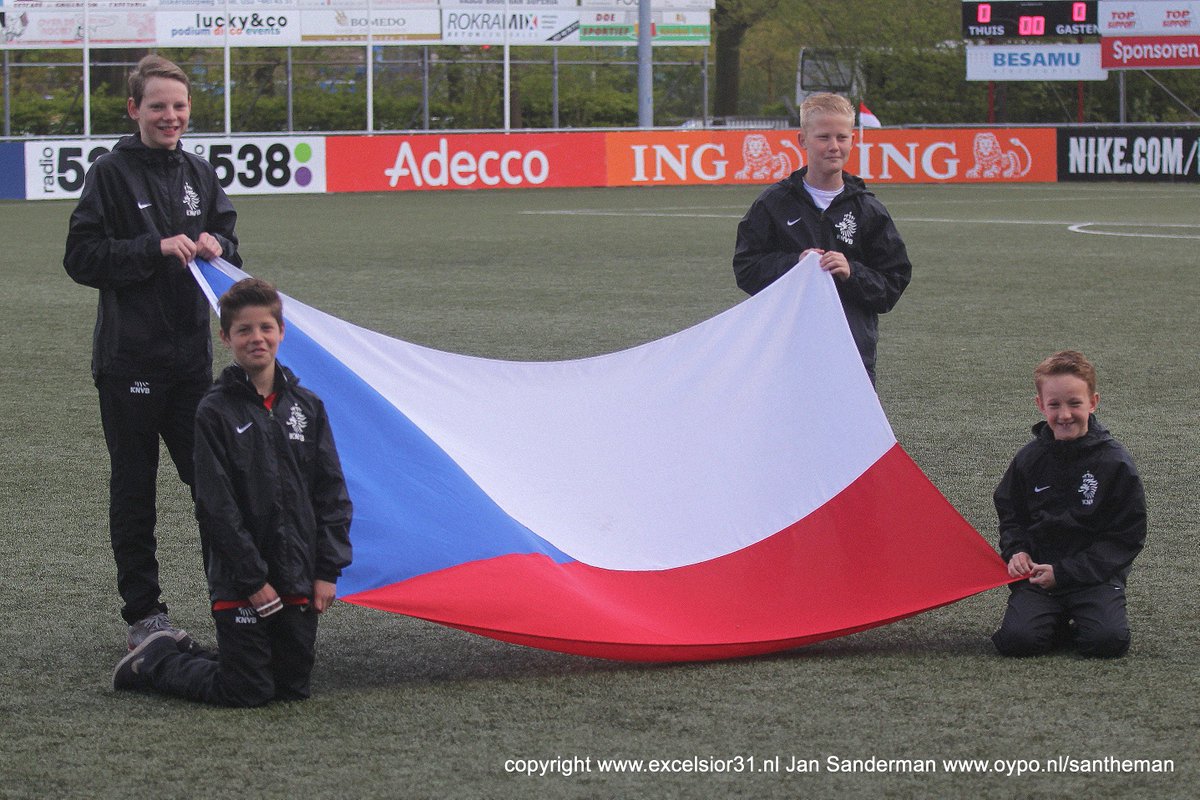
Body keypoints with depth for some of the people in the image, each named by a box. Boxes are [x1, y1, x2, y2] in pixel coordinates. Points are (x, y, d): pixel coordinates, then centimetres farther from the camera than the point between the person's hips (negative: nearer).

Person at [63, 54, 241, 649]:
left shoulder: (198, 173, 10)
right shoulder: (112, 173, -4)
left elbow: (230, 245, 18)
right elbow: (82, 258, -10)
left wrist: (215, 246, -5)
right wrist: (157, 249, -19)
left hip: (192, 352, 4)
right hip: (130, 359, -4)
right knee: (133, 487, 4)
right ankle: (143, 614, 9)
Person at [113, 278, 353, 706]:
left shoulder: (306, 406, 7)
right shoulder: (216, 412, -7)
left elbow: (332, 493, 7)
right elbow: (217, 505, -10)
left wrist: (328, 570, -1)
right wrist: (254, 578, -14)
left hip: (299, 580, 5)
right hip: (239, 581, -5)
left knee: (293, 686, 7)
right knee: (246, 691, -5)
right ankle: (156, 662, 20)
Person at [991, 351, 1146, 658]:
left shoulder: (1114, 462, -5)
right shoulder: (1029, 459, 5)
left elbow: (1127, 537, -6)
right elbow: (1009, 514, 19)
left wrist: (1063, 572, -13)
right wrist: (1016, 552, -5)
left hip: (1095, 574, -2)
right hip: (1037, 573, 2)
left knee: (1108, 639, -28)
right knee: (1016, 640, -23)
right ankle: (1059, 622, 9)